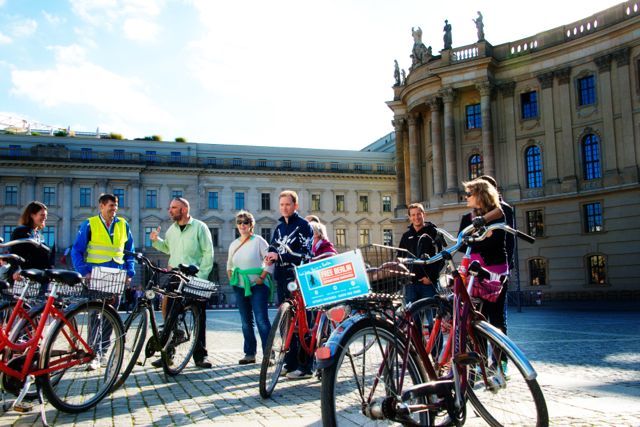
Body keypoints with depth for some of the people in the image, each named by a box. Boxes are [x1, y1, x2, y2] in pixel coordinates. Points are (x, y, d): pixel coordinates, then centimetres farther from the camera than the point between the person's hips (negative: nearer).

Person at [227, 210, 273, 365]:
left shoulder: (258, 241, -4)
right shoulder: (234, 244, 15)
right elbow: (229, 264, 27)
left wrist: (262, 277, -14)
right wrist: (231, 279, 14)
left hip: (257, 286, -6)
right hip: (240, 287, 6)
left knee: (261, 320, -11)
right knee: (246, 322, 10)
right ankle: (249, 354, 18)